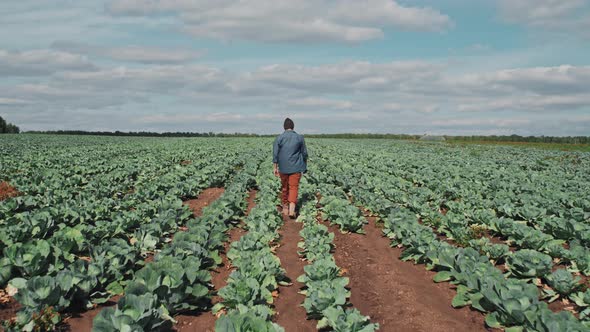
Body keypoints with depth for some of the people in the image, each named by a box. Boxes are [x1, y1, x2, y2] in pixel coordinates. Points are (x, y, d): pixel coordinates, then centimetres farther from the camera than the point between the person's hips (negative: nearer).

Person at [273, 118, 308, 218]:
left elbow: (275, 153, -5)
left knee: (284, 187, 14)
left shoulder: (279, 138, -1)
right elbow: (304, 153, 6)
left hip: (283, 167, 1)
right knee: (294, 187, -3)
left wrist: (275, 167, -1)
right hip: (296, 167, -1)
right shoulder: (299, 138, 1)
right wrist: (304, 166, 18)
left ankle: (285, 208, 25)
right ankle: (292, 209, -19)